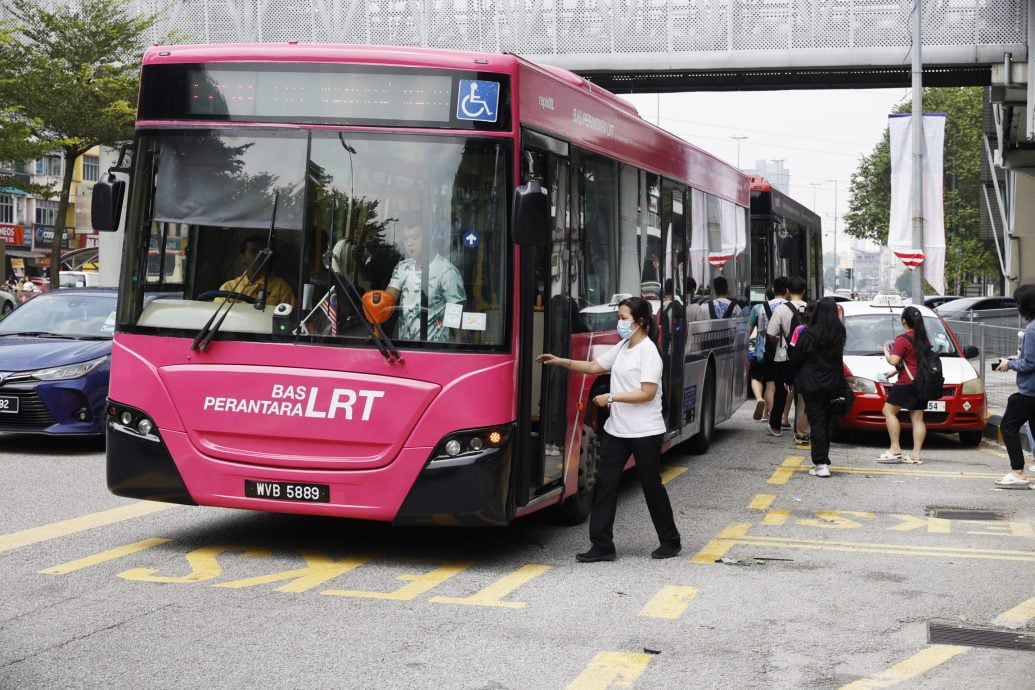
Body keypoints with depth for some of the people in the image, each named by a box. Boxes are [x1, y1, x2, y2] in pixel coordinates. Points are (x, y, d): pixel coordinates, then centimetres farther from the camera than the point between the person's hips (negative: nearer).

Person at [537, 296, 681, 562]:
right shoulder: (622, 348, 11)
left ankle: (670, 541, 21)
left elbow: (648, 392, -20)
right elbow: (594, 366, 15)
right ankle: (602, 545, 5)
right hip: (616, 429, 8)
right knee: (605, 483, 2)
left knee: (651, 485, 4)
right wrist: (560, 362, 5)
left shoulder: (648, 351, -14)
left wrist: (611, 397, -18)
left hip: (644, 432, -8)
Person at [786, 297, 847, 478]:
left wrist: (790, 377, 7)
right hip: (833, 386, 5)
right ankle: (823, 461, 22)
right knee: (827, 423, 15)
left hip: (812, 386, -4)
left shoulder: (809, 334, -14)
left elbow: (796, 358, -7)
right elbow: (838, 358, 9)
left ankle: (821, 464, -8)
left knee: (817, 423, -2)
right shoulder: (839, 333, 1)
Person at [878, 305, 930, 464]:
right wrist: (896, 371, 29)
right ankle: (916, 454, 0)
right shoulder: (924, 339, 17)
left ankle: (895, 449, -9)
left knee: (889, 410, -1)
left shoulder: (902, 339, -10)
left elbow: (894, 361, -15)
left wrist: (886, 352, 5)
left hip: (908, 382, -8)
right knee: (917, 418, 4)